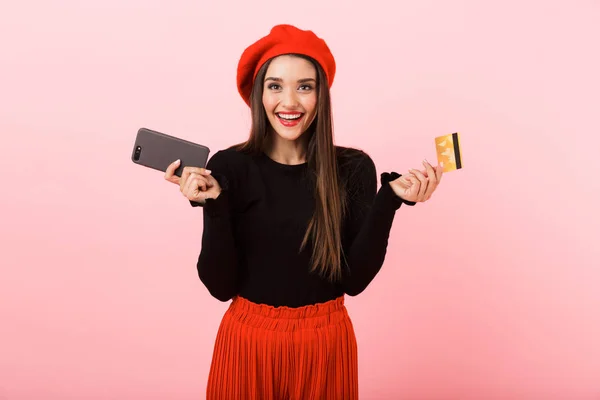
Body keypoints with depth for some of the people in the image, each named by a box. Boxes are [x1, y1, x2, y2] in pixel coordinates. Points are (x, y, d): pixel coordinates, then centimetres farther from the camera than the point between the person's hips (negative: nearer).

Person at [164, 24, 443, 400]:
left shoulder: (354, 167, -8)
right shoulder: (228, 166, -11)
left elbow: (355, 279, -10)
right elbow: (220, 285, -11)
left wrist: (390, 199, -19)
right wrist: (214, 205, -24)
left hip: (325, 343, 1)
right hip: (248, 340, 0)